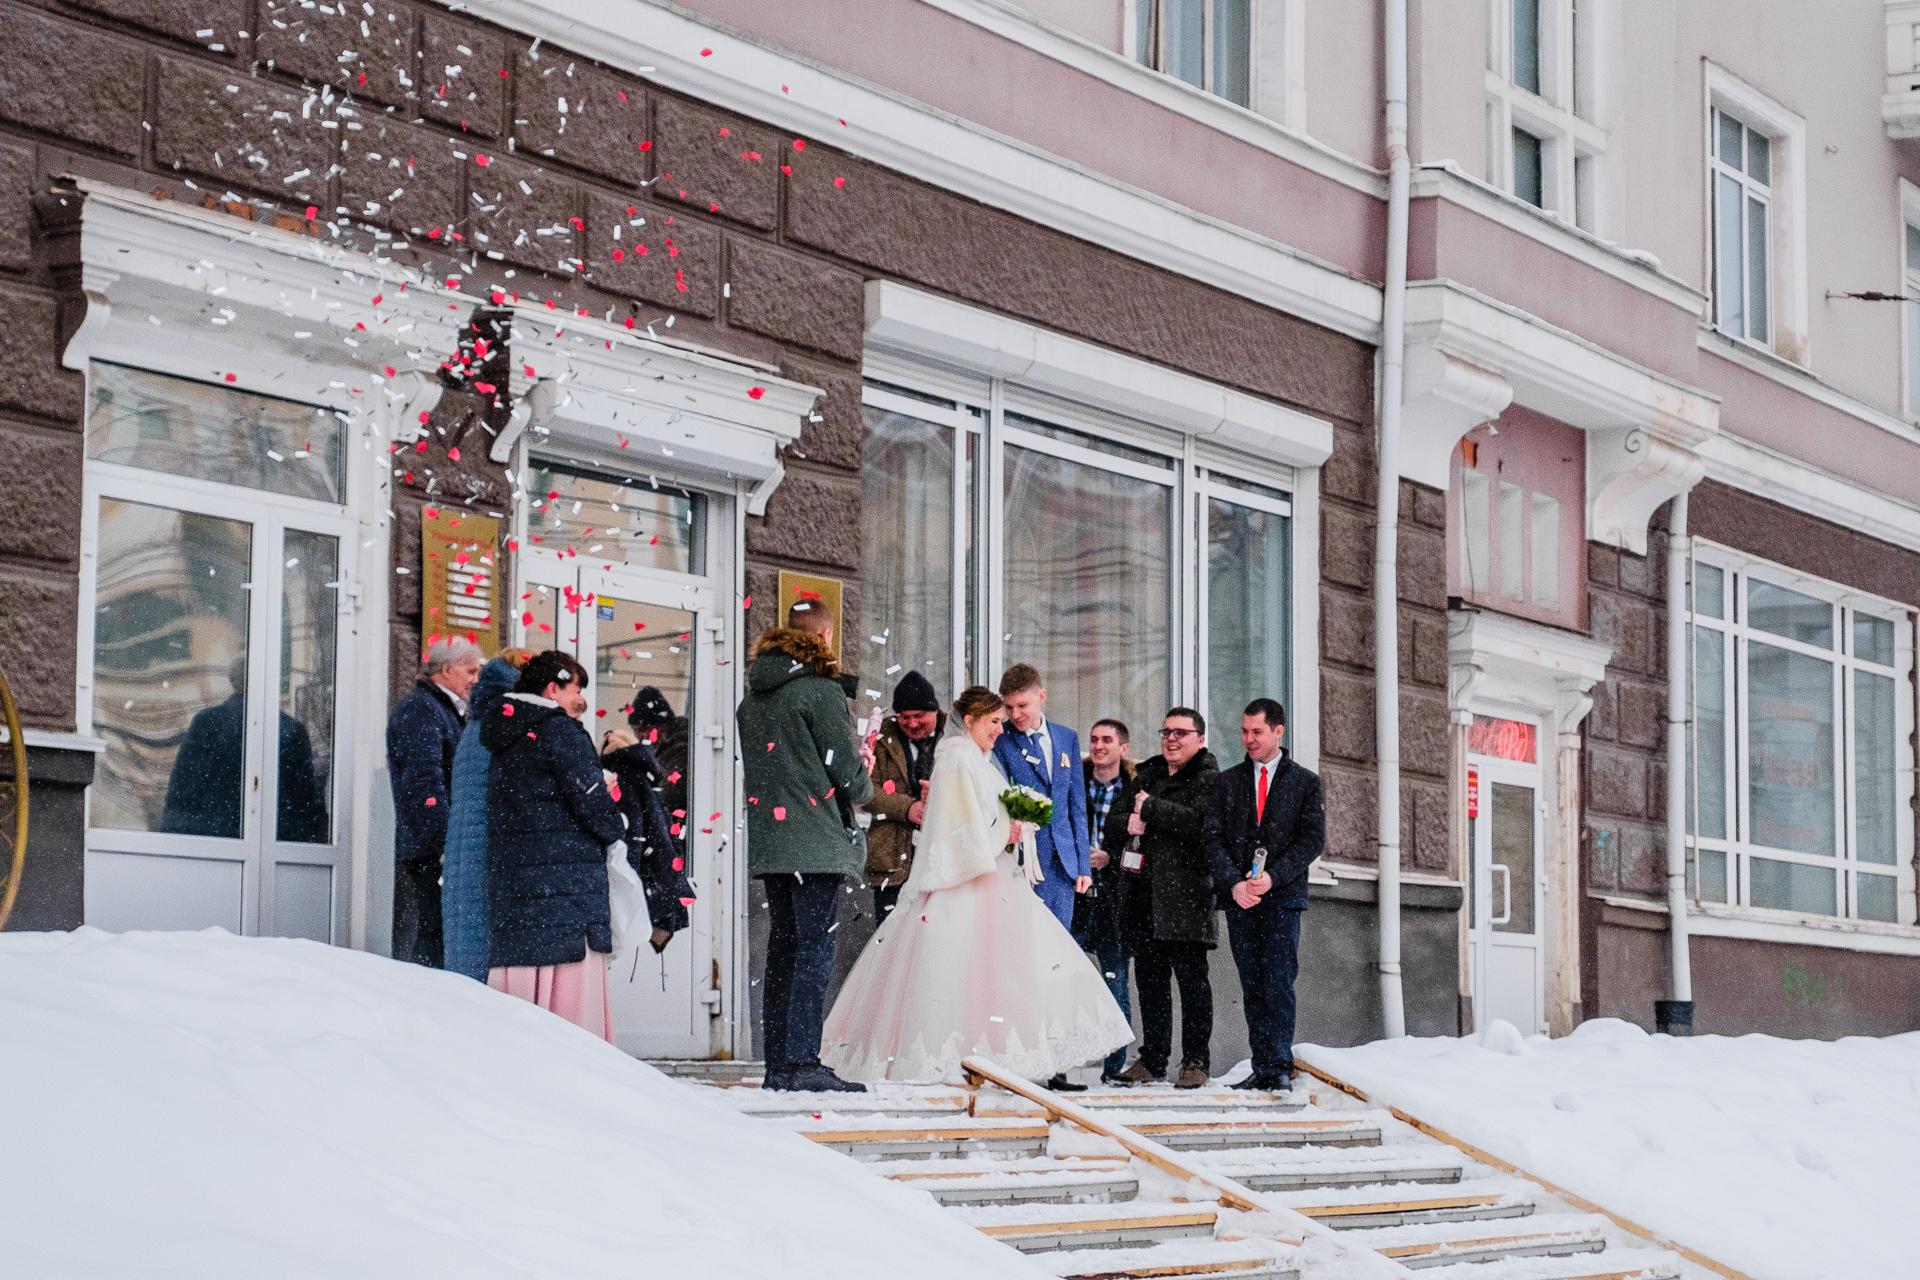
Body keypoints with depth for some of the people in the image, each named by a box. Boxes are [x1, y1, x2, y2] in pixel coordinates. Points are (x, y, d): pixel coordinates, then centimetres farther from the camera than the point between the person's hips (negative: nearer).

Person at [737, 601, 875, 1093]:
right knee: (816, 948, -7)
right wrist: (862, 785, 11)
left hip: (767, 840, 7)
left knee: (782, 947, 11)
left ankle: (777, 1065, 12)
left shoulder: (752, 697, 13)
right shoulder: (821, 690, -9)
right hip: (816, 840, -7)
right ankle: (803, 1062, -12)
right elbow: (846, 768, -11)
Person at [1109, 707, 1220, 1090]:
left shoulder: (1209, 780, -1)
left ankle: (1196, 1060, 0)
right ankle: (1152, 1058, 16)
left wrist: (1151, 808, -10)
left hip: (1184, 894, -6)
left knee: (1191, 977, -4)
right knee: (1150, 978, 9)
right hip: (1142, 893, 6)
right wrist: (1127, 824, -5)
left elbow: (1200, 822, -19)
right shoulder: (1145, 775, 20)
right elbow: (1109, 824, 18)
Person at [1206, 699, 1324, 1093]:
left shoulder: (1305, 782, 7)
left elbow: (1312, 839, -1)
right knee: (1252, 986, 3)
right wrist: (1233, 883, -10)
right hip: (1239, 898, 3)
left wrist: (1273, 877, -13)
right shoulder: (1228, 782, 13)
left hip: (1283, 897, -3)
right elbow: (1214, 837, 6)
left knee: (1277, 984, -10)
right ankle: (1261, 1070, 4)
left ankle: (1280, 1068, -8)